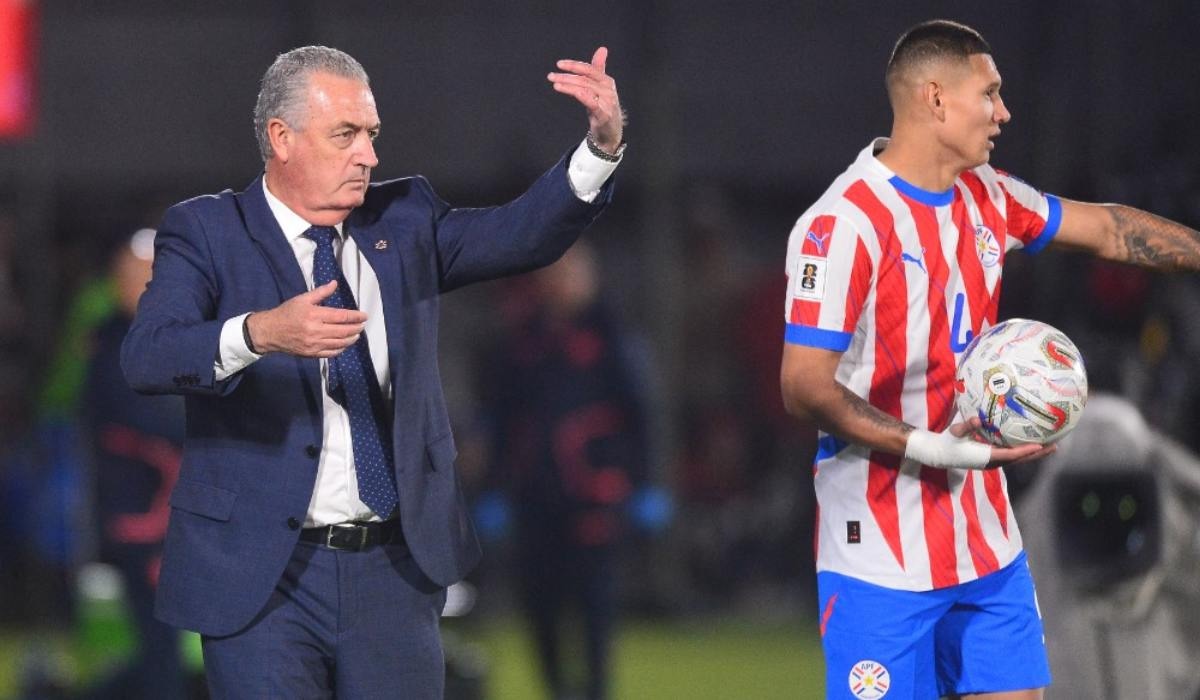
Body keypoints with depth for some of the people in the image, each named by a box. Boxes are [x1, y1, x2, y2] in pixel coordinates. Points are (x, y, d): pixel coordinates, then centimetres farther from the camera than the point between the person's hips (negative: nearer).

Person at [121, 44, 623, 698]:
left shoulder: (402, 219, 11)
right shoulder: (205, 231, -2)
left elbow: (526, 233, -1)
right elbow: (145, 356, -17)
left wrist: (603, 145, -18)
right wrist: (260, 332, -36)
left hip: (395, 573, 4)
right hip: (263, 576, -4)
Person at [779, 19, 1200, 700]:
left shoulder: (986, 197, 7)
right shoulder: (844, 223, -17)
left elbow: (1107, 228, 22)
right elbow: (806, 386, -19)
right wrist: (933, 450, -24)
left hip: (986, 538, 8)